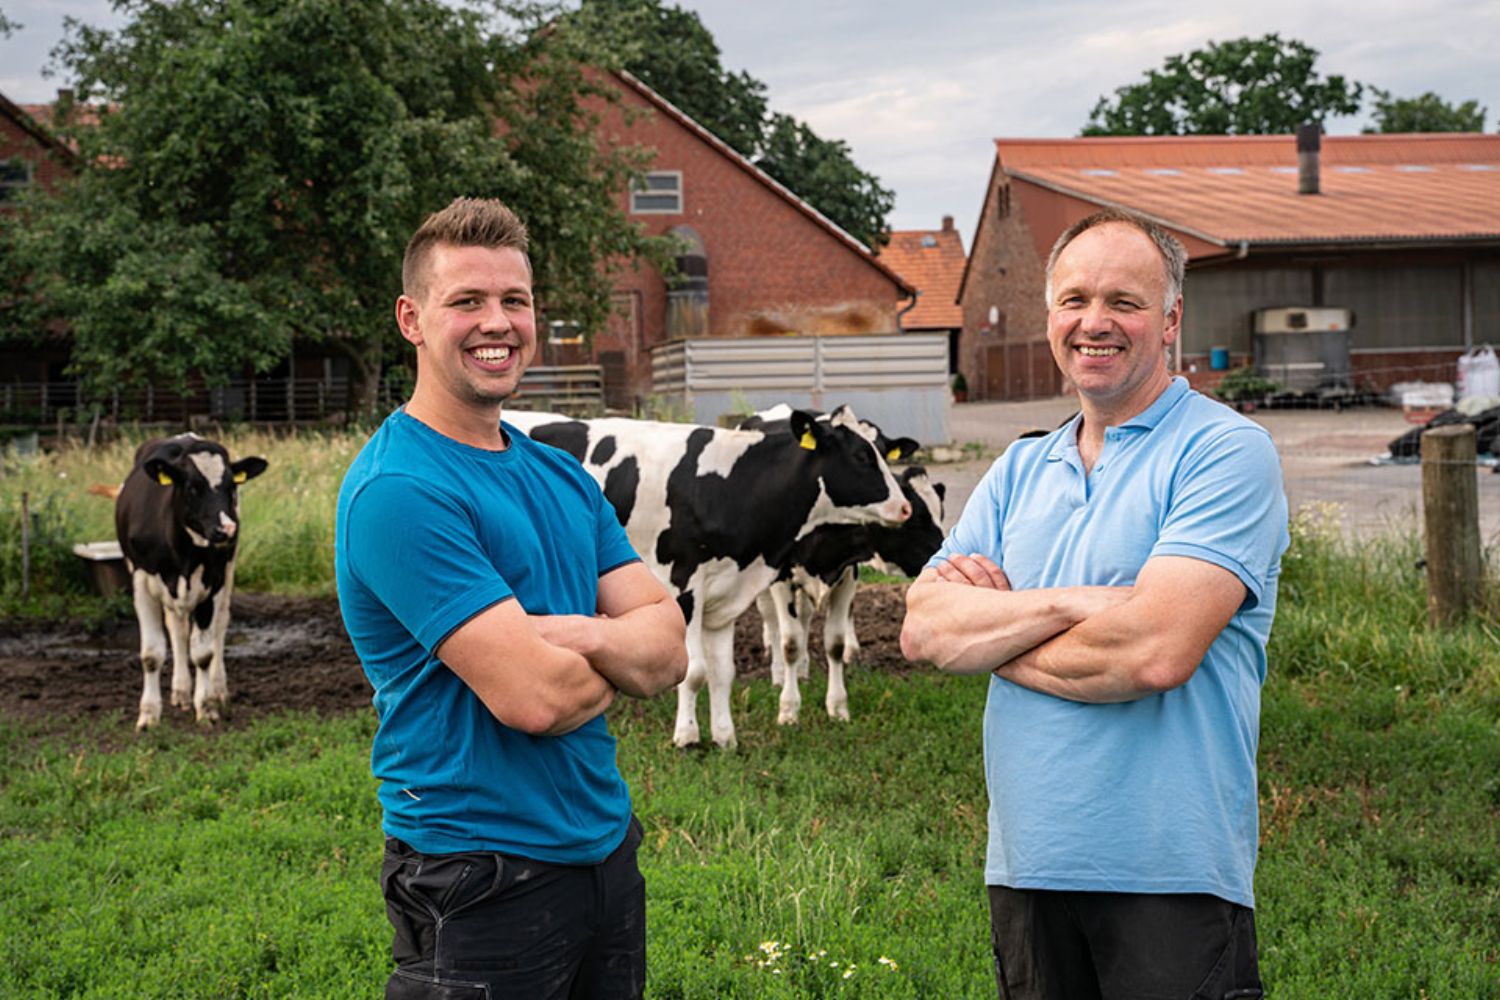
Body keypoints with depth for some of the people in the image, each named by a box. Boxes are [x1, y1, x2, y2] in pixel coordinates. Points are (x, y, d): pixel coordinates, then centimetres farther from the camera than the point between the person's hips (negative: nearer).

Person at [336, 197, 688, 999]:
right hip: (482, 882, -7)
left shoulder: (563, 477, 9)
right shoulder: (397, 491, -17)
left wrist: (576, 636, -17)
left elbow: (668, 651, 3)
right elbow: (534, 698, -23)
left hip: (604, 847, 8)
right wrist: (618, 656, -3)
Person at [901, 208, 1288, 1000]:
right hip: (1025, 867, 6)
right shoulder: (1018, 473, 12)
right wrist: (1065, 605, -15)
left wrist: (991, 627, -5)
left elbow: (1155, 651, -20)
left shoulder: (1225, 452, -7)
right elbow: (922, 631, 0)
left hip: (1170, 879, -5)